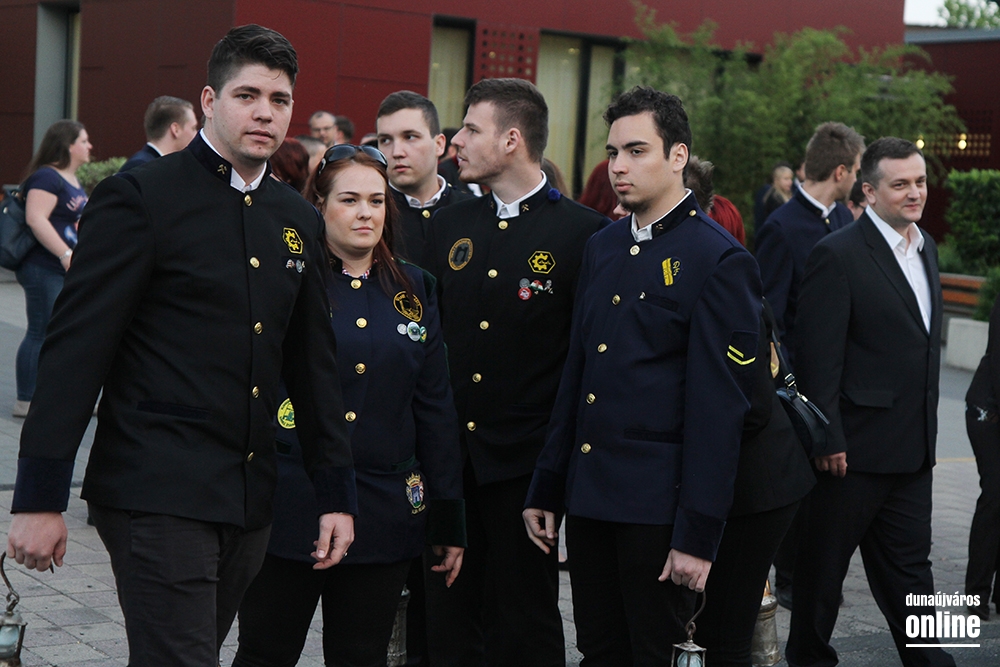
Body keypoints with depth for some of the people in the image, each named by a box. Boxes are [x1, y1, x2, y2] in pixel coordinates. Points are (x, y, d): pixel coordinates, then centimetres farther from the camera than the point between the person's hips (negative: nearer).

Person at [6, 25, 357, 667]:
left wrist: (337, 494, 15)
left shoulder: (300, 220, 13)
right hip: (159, 493, -6)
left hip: (250, 501, 6)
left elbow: (314, 365, 18)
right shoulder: (140, 197, -6)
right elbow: (76, 347, -10)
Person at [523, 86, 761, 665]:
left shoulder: (720, 261, -10)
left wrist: (698, 535, -16)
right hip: (588, 498, 7)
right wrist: (546, 490, 13)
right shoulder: (602, 247, 13)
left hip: (658, 505, -6)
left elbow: (719, 408, -13)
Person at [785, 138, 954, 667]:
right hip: (855, 446, -7)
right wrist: (827, 440, -18)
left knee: (909, 566, 12)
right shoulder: (837, 255, -14)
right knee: (823, 566, 9)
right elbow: (819, 360, -16)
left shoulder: (926, 247, 11)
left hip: (912, 450, 7)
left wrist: (926, 430, 14)